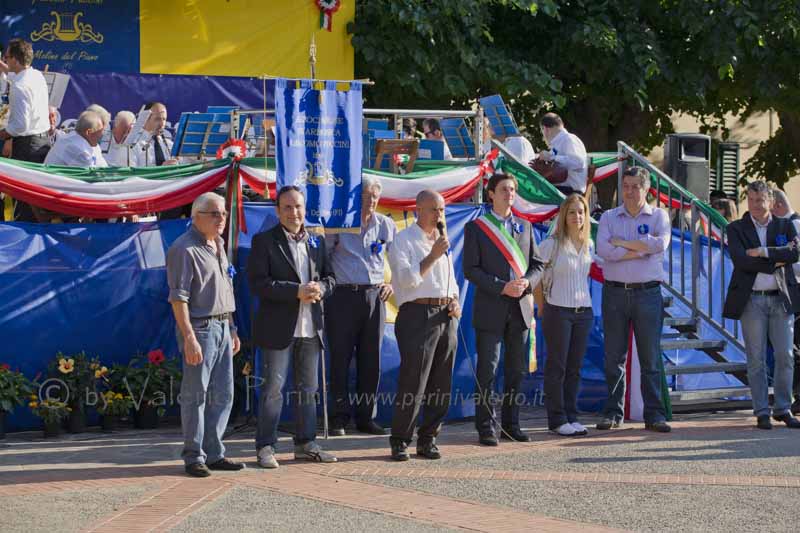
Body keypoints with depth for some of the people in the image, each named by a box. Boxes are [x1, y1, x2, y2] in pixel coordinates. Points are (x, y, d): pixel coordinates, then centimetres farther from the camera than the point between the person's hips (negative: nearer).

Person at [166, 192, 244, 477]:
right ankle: (194, 457, 5)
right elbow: (178, 297, -17)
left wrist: (232, 330, 20)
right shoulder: (184, 249, -12)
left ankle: (214, 453, 19)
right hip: (199, 327, -9)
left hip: (222, 327, 9)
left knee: (223, 394, 11)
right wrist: (189, 338, -22)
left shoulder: (218, 246, 15)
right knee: (195, 394, -2)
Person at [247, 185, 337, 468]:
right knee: (273, 389, -2)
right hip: (278, 328, -5)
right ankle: (265, 447, 3)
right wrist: (296, 291, -20)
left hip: (310, 328, 5)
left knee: (308, 388, 11)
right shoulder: (264, 241, -4)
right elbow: (257, 283, -13)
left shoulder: (316, 242, 13)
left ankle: (305, 444, 20)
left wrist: (319, 288, -9)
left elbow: (329, 277, 15)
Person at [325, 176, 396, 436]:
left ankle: (366, 417, 11)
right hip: (344, 295, -3)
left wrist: (393, 283, 11)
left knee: (371, 360, 4)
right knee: (340, 359, -3)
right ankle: (340, 418, 2)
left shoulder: (385, 224, 11)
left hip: (375, 295, 3)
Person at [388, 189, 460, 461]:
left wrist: (455, 302, 8)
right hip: (418, 315, -7)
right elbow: (407, 278, -14)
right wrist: (433, 256, -13)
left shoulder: (441, 241, 20)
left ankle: (428, 439, 14)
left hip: (445, 316, 7)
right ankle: (400, 441, -1)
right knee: (412, 382, -9)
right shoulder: (403, 241, -2)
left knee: (441, 385, 6)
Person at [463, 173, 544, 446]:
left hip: (521, 308, 4)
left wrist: (526, 282, -8)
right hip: (490, 309, -4)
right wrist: (502, 287, -15)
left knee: (517, 371, 7)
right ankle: (486, 428, 2)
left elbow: (537, 264, 14)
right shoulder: (476, 227, 1)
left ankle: (511, 425, 16)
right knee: (487, 372, -3)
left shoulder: (525, 226, 15)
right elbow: (470, 269, -6)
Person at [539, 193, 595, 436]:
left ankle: (571, 416, 15)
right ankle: (557, 420, 5)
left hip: (584, 311, 5)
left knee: (575, 368, 8)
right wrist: (543, 308, -2)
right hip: (558, 311, -5)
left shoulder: (589, 245, 10)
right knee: (557, 367, -1)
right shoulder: (552, 244, -6)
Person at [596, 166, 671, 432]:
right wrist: (641, 250, -10)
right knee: (614, 357, 4)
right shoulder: (609, 217, 9)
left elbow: (661, 243, -13)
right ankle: (613, 413, 11)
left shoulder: (658, 216, 7)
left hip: (648, 293, -1)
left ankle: (654, 415, 3)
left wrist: (622, 243, -7)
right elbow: (603, 249, -9)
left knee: (650, 356, 0)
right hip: (615, 293, 1)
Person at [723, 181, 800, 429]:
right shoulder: (736, 229, 4)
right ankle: (761, 412, 6)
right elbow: (741, 260, -11)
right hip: (751, 300, -2)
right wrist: (776, 261, -11)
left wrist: (762, 252, -14)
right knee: (756, 360, 0)